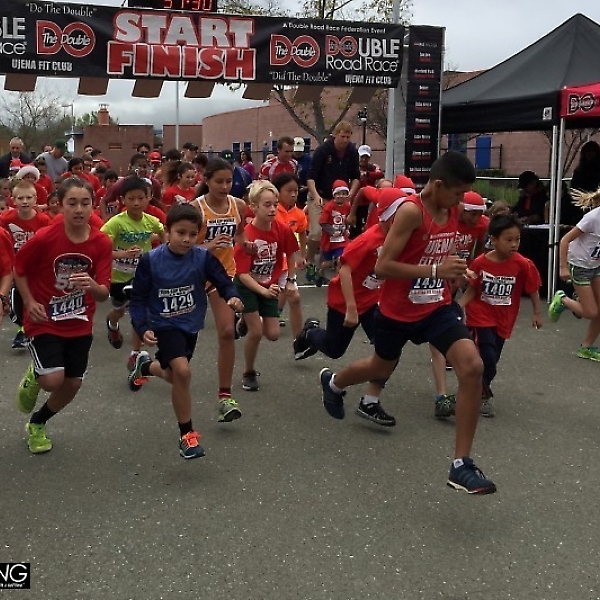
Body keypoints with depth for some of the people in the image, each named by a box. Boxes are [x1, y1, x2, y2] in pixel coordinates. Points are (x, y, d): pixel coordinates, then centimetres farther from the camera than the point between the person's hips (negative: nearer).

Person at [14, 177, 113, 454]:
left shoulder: (101, 243, -12)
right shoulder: (44, 238, -20)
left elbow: (103, 294, -14)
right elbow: (19, 269, -1)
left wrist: (92, 285, -35)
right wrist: (30, 302, -10)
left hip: (80, 325, 4)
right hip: (44, 322, -3)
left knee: (72, 385, 8)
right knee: (53, 379, -20)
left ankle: (37, 424, 38)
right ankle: (33, 377, 19)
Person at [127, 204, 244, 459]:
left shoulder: (203, 257, -14)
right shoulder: (150, 261, -18)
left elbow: (223, 282, -12)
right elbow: (138, 299, -11)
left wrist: (233, 298, -34)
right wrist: (143, 328, -23)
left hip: (191, 325, 4)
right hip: (165, 325, -4)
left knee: (177, 376, 19)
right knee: (182, 372, -24)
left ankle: (146, 365, 56)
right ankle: (187, 434, -6)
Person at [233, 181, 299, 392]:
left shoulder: (283, 230, -15)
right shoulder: (246, 235, -27)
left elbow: (291, 254, 6)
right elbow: (243, 274, -26)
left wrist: (290, 280, 6)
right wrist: (263, 291, -37)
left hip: (270, 286, 4)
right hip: (247, 287, -4)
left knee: (273, 334, 1)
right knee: (256, 331, -10)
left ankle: (247, 319, 34)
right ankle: (248, 373, 13)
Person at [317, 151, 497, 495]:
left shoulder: (453, 212, 1)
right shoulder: (411, 211, -22)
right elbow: (383, 267, -26)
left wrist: (454, 270, 6)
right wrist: (436, 270, -30)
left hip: (438, 306, 5)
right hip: (399, 311, -4)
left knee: (473, 367, -18)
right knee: (382, 367, 22)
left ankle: (462, 465, -9)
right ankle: (333, 382, 60)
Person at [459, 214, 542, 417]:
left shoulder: (523, 265, -13)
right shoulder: (480, 262, -13)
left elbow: (533, 290, -1)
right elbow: (472, 290, -4)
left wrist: (537, 313, 2)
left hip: (503, 322, 3)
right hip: (480, 318, -2)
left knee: (492, 360, 14)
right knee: (488, 359, -14)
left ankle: (479, 389, 39)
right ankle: (484, 395, 8)